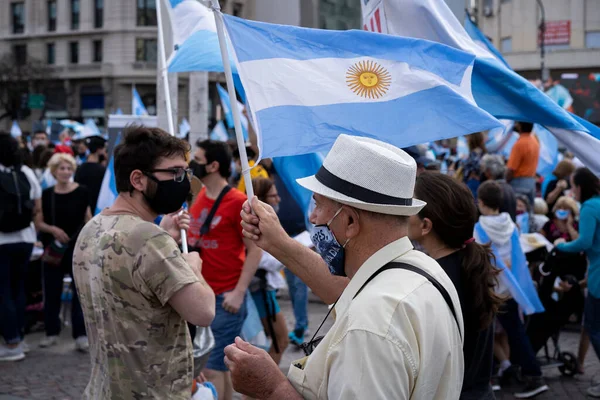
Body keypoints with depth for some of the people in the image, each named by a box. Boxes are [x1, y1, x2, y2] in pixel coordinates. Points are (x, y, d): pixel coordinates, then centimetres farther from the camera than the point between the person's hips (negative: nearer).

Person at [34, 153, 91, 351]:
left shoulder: (82, 192, -3)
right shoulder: (46, 194, 2)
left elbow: (89, 221, 0)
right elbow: (38, 223, 4)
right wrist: (52, 229, -14)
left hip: (78, 249, -2)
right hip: (53, 249, 3)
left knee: (81, 291, -3)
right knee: (52, 292, 10)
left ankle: (81, 335, 2)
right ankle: (52, 333, 24)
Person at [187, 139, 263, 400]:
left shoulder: (237, 202, -11)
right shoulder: (197, 198, 9)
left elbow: (255, 250, -11)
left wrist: (239, 292, -17)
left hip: (226, 297, -7)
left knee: (211, 367, -4)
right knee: (220, 364, 16)